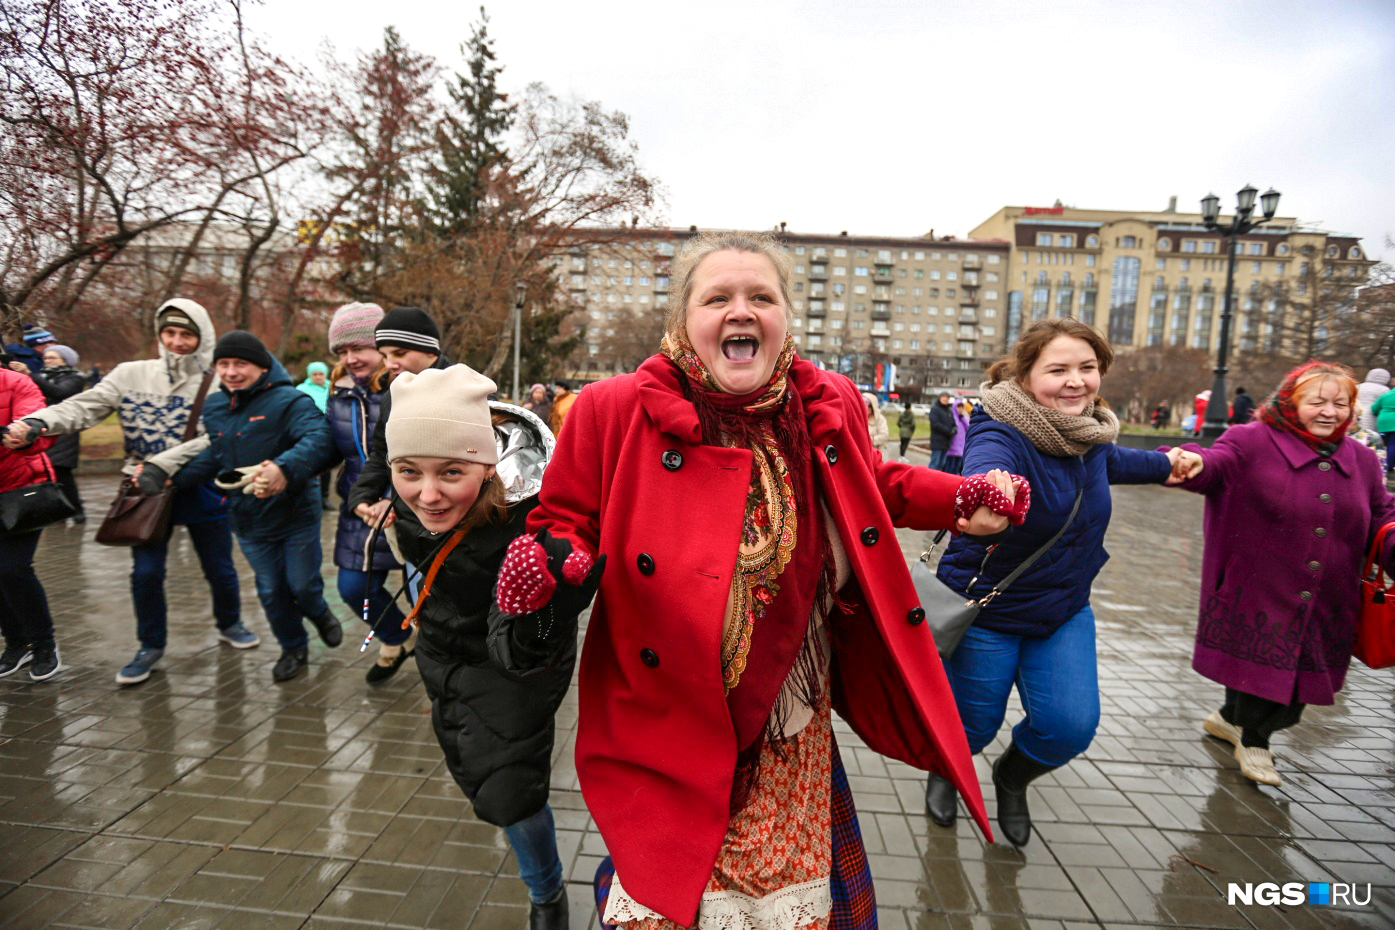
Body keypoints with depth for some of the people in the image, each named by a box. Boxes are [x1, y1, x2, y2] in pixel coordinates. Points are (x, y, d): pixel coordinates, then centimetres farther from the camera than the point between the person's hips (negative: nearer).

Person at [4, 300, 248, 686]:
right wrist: (36, 422, -27)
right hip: (146, 492, 1)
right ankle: (151, 646, 24)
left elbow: (214, 439, -18)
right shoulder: (132, 374, 0)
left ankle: (229, 624, 37)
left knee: (220, 569, 11)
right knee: (146, 572, 2)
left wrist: (161, 464, -25)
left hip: (201, 490, -1)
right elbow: (84, 406, -9)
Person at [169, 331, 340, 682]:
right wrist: (171, 476, 2)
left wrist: (285, 469, -51)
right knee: (271, 592, 14)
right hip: (249, 520, 6)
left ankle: (319, 613, 41)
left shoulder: (288, 401, -19)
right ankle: (293, 648, 35)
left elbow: (319, 439, -35)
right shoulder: (213, 408, 5)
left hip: (296, 515, -6)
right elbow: (212, 457, 15)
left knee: (301, 584, 5)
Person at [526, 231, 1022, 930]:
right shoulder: (615, 410, -15)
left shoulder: (830, 408, -3)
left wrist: (960, 501, 3)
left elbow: (875, 486, 16)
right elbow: (561, 524, -5)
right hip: (670, 733, -3)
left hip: (796, 736, 4)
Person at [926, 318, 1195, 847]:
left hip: (1064, 613, 6)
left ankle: (1013, 775, 32)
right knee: (973, 726, 8)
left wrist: (1163, 464, 37)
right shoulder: (999, 437, -29)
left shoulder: (1091, 432, -5)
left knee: (1072, 726, -5)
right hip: (985, 614, -6)